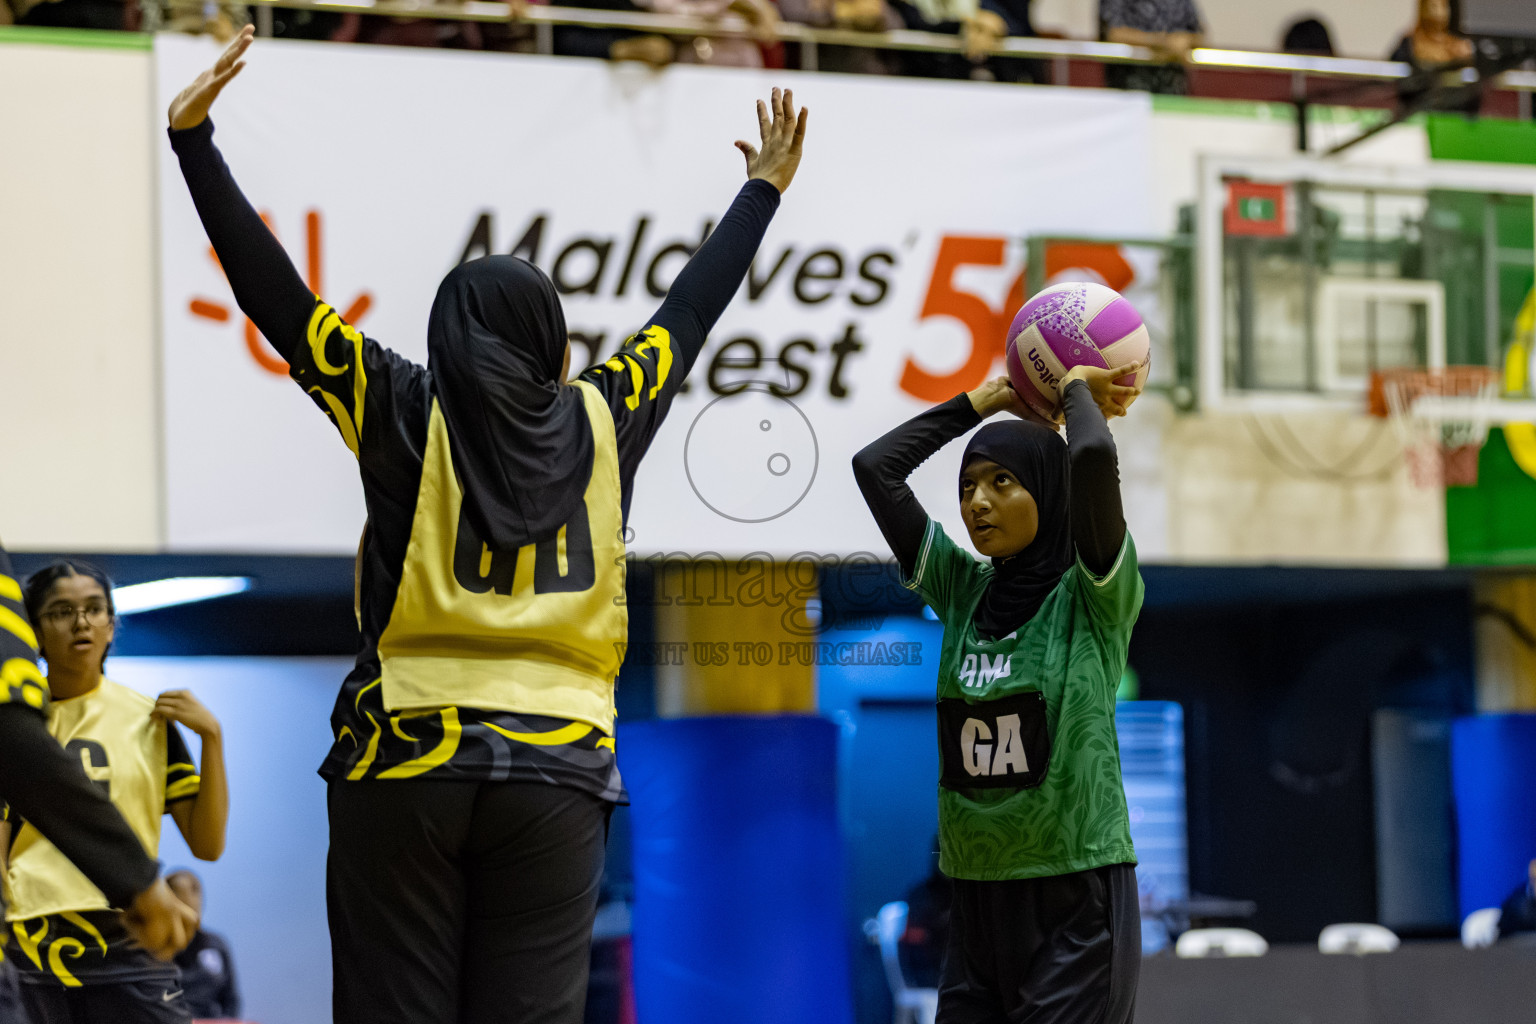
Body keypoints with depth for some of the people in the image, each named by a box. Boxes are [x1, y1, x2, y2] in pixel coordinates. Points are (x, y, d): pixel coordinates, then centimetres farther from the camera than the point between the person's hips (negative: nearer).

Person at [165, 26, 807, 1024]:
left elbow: (274, 296, -3)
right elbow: (692, 309, 19)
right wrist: (764, 190, 33)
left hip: (407, 762, -2)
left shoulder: (407, 416, 0)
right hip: (557, 769, 2)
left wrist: (194, 142, -2)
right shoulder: (601, 423, 6)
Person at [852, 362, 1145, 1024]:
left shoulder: (1091, 596, -5)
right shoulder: (963, 592, 9)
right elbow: (874, 467, 7)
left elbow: (1093, 456, -21)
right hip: (978, 900, 5)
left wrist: (1080, 390, -2)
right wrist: (984, 401, 12)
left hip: (1076, 898, -5)